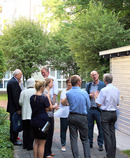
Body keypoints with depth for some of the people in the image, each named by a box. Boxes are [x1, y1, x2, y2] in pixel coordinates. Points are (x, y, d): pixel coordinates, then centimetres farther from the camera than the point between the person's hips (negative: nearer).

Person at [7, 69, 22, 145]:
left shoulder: (11, 81, 13)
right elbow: (16, 96, -23)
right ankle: (14, 140, 5)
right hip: (15, 108, -11)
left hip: (12, 107, 11)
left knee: (13, 123, 19)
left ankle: (12, 138, 30)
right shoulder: (14, 82, -19)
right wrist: (18, 109, -21)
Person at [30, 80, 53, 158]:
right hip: (43, 122, -7)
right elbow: (50, 108, -5)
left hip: (34, 121, 7)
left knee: (36, 142, 16)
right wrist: (48, 98, 0)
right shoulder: (44, 98, -17)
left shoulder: (32, 97, 4)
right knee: (42, 144, 1)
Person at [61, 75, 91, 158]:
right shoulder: (84, 93, -8)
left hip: (72, 116, 2)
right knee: (85, 139, 8)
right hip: (82, 117, -2)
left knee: (73, 139, 8)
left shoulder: (68, 93, -3)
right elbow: (88, 106, 1)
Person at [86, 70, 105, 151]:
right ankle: (90, 143, 22)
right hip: (89, 109, 4)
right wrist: (90, 95, -7)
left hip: (99, 109, -4)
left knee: (100, 128, 1)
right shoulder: (88, 85, 12)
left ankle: (100, 144, 13)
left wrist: (97, 95, -18)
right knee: (89, 127, 10)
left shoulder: (103, 84, -1)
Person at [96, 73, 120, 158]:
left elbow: (99, 104, -13)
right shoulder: (117, 90, 5)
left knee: (107, 135, -1)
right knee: (112, 133, 13)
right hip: (114, 113, 6)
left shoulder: (104, 90, -15)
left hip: (106, 113, -6)